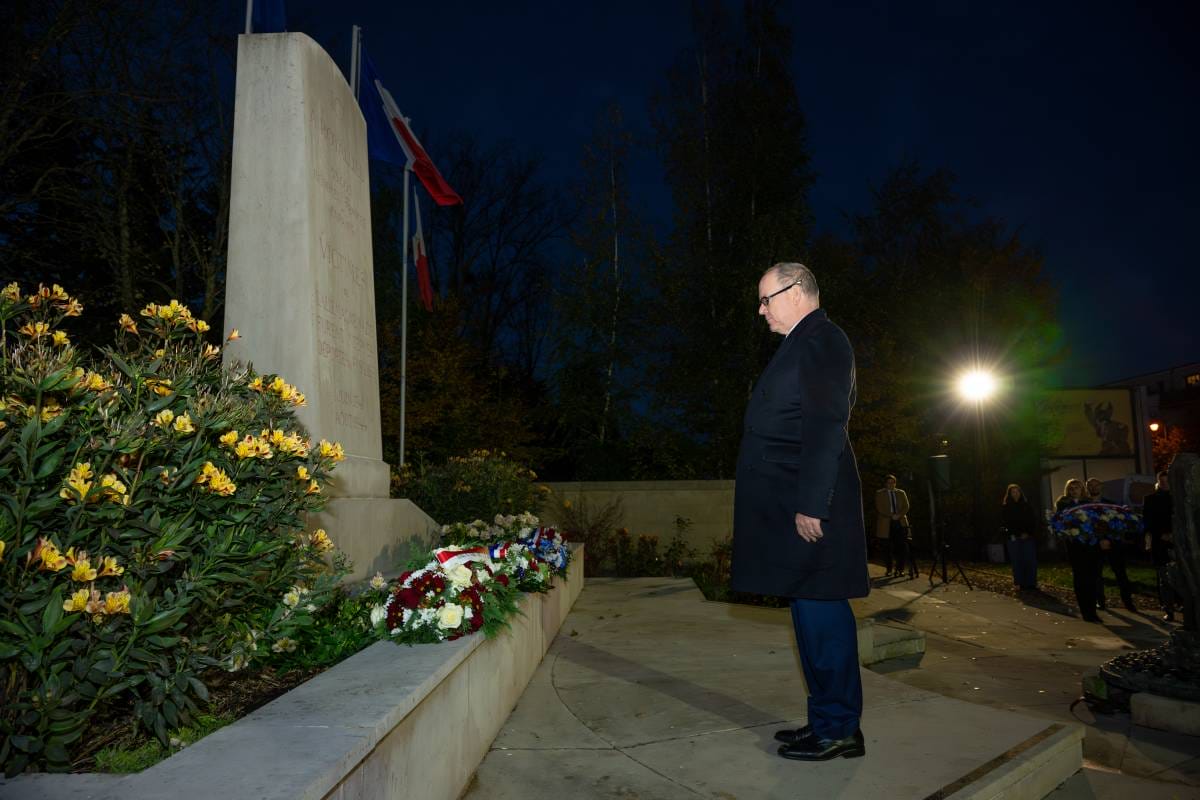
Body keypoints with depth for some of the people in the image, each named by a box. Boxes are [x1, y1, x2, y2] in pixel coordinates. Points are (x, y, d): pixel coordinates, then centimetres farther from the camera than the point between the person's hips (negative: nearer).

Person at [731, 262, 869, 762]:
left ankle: (838, 729, 10)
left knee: (819, 609, -3)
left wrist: (810, 504, -22)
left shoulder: (820, 341, -11)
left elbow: (826, 427, -20)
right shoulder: (804, 344, 20)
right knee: (813, 610, 14)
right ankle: (828, 720, 24)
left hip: (809, 507, -10)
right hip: (789, 505, 10)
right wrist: (800, 503, 19)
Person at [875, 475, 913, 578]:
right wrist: (891, 516, -13)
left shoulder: (901, 493, 16)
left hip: (900, 522, 2)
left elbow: (906, 506, 7)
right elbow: (880, 508, -2)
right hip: (886, 524, -2)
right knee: (887, 548, -1)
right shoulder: (879, 494, 8)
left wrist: (898, 515, -10)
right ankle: (889, 570, 4)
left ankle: (900, 569, -1)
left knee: (901, 546, -6)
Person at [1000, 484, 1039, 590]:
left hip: (1027, 537, 1)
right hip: (1014, 538, -1)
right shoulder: (1005, 507, 7)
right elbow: (1004, 523, 4)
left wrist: (1027, 533, -6)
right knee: (1017, 561, -3)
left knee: (1030, 560, -5)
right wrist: (1011, 535, -7)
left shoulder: (1027, 505, 9)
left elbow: (1033, 520, 5)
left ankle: (1031, 583, 1)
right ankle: (1020, 583, 1)